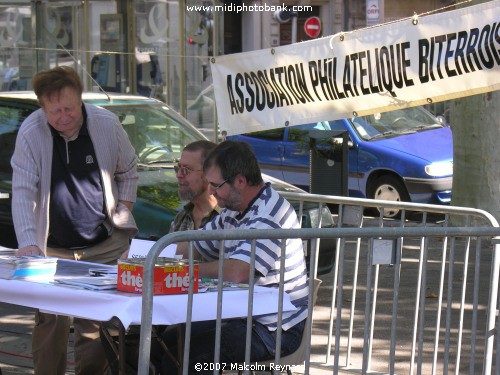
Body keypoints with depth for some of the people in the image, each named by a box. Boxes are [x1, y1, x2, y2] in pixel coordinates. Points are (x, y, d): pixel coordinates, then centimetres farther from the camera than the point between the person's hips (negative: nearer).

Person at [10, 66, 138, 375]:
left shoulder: (107, 124, -6)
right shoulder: (31, 133, -12)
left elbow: (128, 170, 12)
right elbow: (23, 191, -15)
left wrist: (125, 207, 3)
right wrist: (27, 243, -26)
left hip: (104, 246, 1)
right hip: (53, 249, -1)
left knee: (96, 320, 0)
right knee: (51, 321, -1)